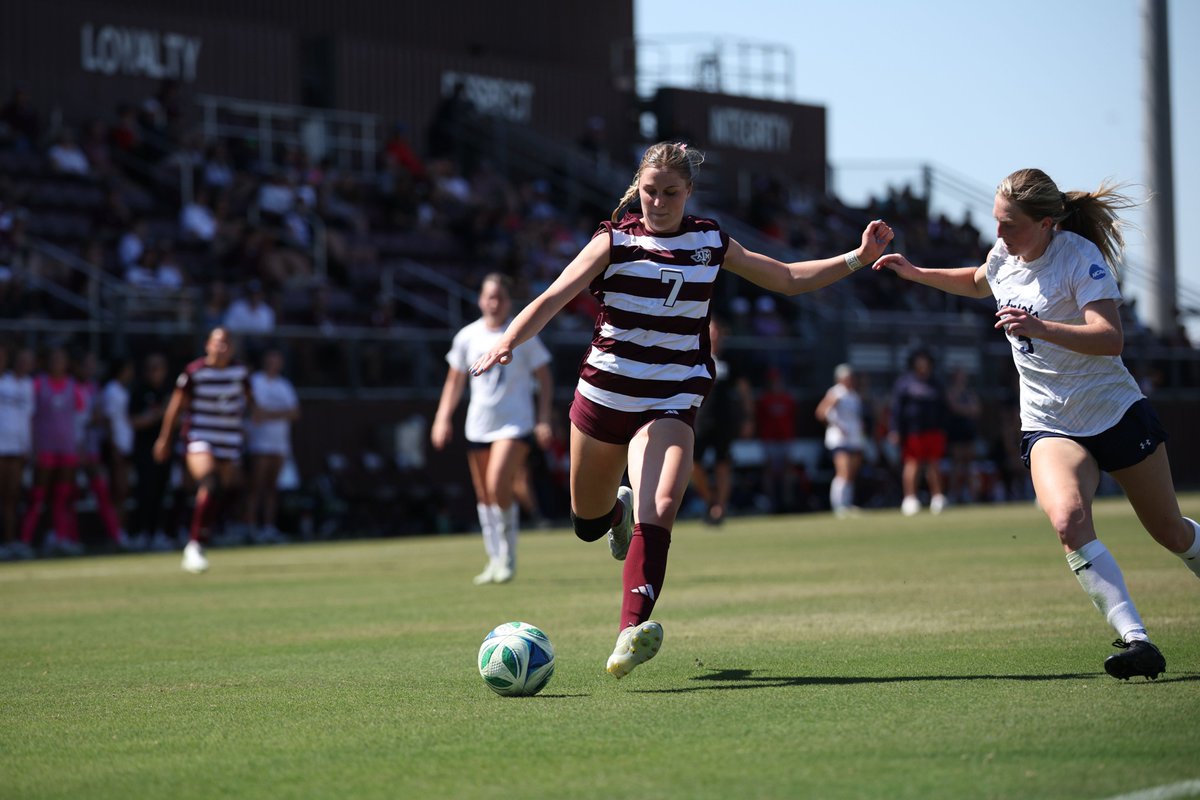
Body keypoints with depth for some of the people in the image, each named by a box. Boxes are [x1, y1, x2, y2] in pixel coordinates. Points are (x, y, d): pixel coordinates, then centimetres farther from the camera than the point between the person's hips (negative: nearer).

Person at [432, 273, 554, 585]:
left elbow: (544, 379, 3)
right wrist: (443, 418, 8)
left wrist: (544, 419, -7)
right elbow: (455, 380, 17)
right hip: (477, 426, 4)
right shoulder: (467, 337, 7)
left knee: (498, 487, -20)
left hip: (515, 423, -4)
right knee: (484, 496, 7)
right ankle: (495, 560, 18)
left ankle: (509, 555, -5)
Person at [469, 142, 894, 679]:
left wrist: (858, 257, 6)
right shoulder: (615, 241, -4)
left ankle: (633, 630, -39)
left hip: (671, 402, 0)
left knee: (660, 507, -26)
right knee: (587, 522, 16)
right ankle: (620, 512, 55)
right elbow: (554, 298, -16)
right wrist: (508, 341, -33)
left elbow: (789, 279, 15)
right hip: (604, 393, 0)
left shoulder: (711, 241, 5)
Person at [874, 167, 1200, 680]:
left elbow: (1110, 339, -31)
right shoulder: (1004, 255, 2)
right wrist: (916, 274, 18)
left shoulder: (1080, 256, -17)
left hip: (1117, 413, -3)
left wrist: (1040, 328, -43)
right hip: (1050, 425, 3)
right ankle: (1136, 642, -30)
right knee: (1068, 521, -27)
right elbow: (978, 282, 29)